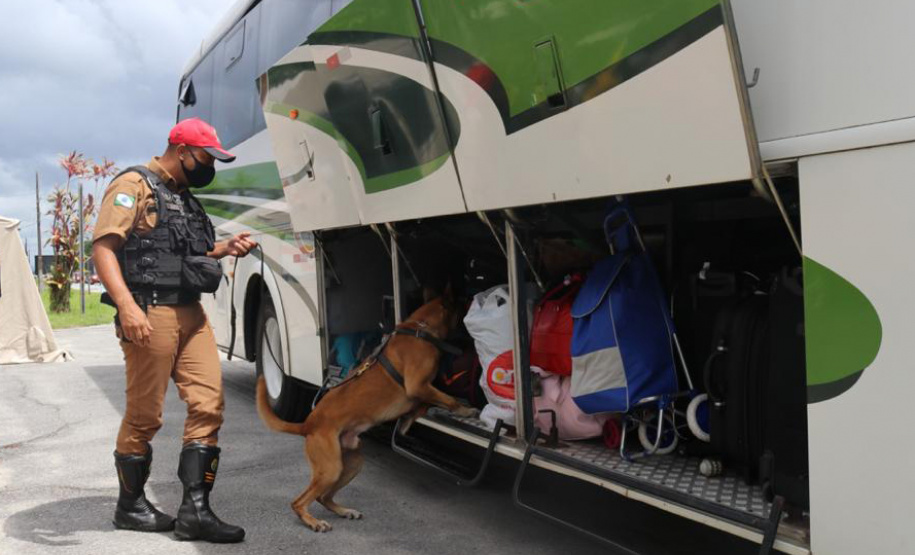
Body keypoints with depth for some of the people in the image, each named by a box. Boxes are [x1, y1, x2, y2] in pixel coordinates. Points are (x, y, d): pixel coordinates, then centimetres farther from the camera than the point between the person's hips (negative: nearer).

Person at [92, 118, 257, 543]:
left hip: (191, 314, 8)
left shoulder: (183, 197, 21)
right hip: (150, 315, -8)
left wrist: (226, 248, 13)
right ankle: (130, 506, 21)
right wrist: (127, 305, -27)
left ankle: (195, 510, 3)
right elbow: (103, 247, -14)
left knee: (208, 404, 0)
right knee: (144, 416, 2)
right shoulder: (133, 186, -5)